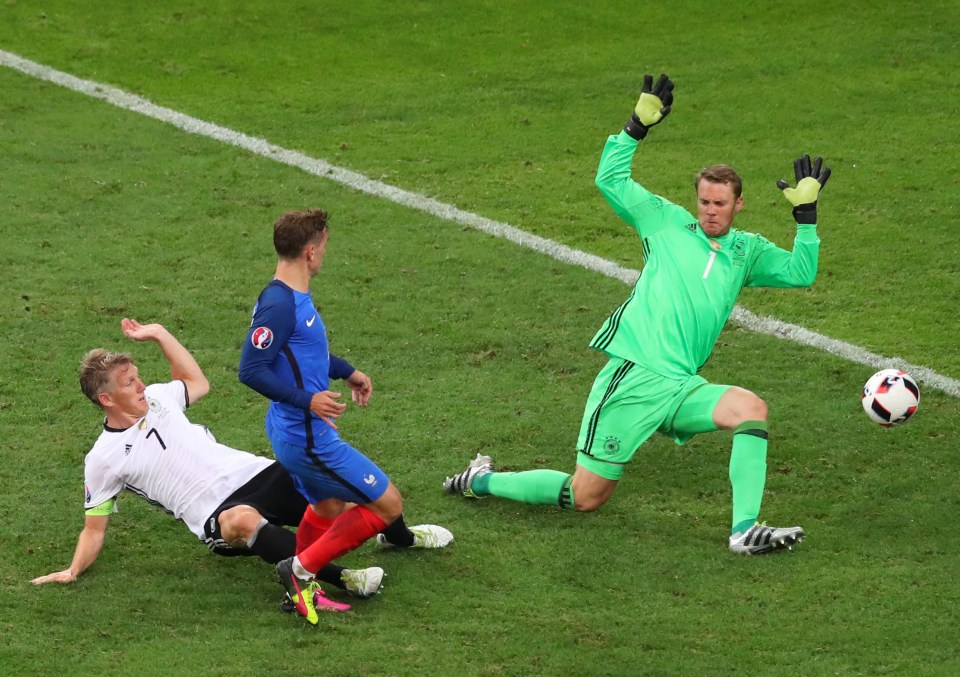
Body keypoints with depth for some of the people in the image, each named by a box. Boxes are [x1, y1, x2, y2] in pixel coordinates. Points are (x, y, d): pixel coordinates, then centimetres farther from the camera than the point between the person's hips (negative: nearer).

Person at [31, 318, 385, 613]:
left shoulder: (155, 398, 15)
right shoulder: (103, 458, 1)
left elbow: (198, 383, 34)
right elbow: (94, 528, 9)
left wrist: (159, 333, 26)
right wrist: (73, 570, -5)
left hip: (255, 472, 7)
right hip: (215, 514, -7)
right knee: (243, 520, -43)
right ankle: (342, 579, -50)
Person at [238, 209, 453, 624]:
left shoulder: (297, 297, 7)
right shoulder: (278, 305, -25)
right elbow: (250, 370, -27)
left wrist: (347, 372, 24)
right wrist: (306, 399, -30)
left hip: (300, 434, 10)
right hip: (308, 438, -10)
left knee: (329, 510, 27)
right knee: (387, 503, 0)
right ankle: (302, 569, 0)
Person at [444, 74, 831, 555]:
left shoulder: (747, 250, 18)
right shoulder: (668, 222, 9)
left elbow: (800, 273, 13)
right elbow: (610, 180, 7)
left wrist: (805, 215, 5)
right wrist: (637, 126, -1)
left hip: (682, 387, 4)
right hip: (632, 375, -4)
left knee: (750, 407, -26)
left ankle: (746, 529, -26)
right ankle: (481, 481, 22)